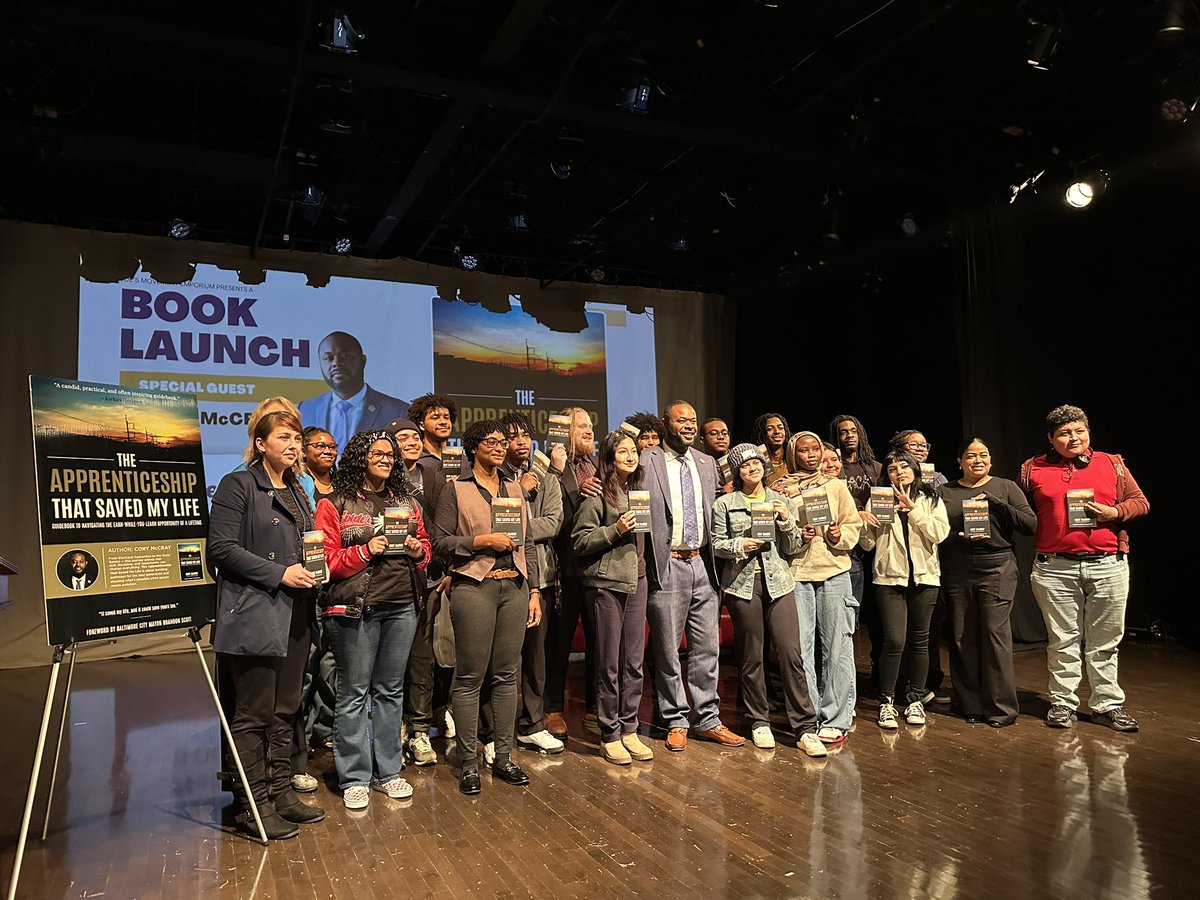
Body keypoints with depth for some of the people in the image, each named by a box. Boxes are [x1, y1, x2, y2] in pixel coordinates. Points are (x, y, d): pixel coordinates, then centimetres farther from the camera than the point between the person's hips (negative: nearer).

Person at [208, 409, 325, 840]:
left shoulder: (297, 492, 17)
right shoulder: (238, 485, -5)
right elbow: (222, 548, -13)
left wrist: (313, 569, 6)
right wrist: (280, 573, -16)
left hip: (294, 616, 7)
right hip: (253, 615, -7)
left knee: (284, 712, 13)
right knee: (253, 715, 0)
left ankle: (281, 793, 24)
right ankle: (253, 805, 11)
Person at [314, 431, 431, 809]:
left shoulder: (407, 502, 13)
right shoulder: (334, 504, -1)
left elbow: (426, 546, 20)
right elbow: (326, 559, -5)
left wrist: (418, 550, -2)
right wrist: (365, 551, -17)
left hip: (402, 607, 5)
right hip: (354, 608, -4)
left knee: (391, 691, 12)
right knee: (354, 693, 3)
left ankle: (387, 771, 24)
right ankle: (354, 778, 15)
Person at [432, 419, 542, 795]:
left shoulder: (515, 489, 15)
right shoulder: (455, 490, 2)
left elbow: (527, 545, 15)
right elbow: (441, 541, -5)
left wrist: (534, 591, 10)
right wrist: (484, 541, -14)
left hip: (515, 587, 5)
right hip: (474, 587, -4)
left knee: (507, 675, 8)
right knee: (470, 677, -1)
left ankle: (504, 757, 19)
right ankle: (468, 762, 11)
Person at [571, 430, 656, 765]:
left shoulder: (637, 491, 14)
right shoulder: (598, 493, -7)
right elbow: (580, 541, -10)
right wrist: (615, 530, -19)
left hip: (637, 581, 7)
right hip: (606, 583, -6)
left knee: (634, 662, 9)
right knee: (609, 663, 1)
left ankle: (629, 730, 21)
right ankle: (609, 735, 13)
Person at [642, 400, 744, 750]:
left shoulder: (707, 464, 14)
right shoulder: (647, 462, -4)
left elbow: (716, 511, 18)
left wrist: (715, 556, 9)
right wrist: (645, 562, -13)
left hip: (703, 564, 5)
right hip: (667, 565, -5)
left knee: (707, 648, 10)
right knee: (667, 651, 5)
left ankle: (707, 719, 23)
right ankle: (676, 722, 19)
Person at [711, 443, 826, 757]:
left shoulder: (780, 500, 11)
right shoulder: (724, 503, 5)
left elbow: (792, 548, 11)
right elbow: (717, 544, 4)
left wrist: (786, 521, -6)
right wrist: (740, 546, -14)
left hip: (778, 581, 1)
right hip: (742, 583, -1)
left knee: (791, 653, -6)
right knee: (751, 656, 5)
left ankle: (805, 728, 2)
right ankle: (759, 722, 20)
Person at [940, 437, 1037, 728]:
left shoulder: (1006, 487, 8)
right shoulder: (945, 492, 9)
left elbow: (1030, 524, -2)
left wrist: (994, 503, -11)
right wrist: (960, 538, -14)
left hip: (997, 569, -1)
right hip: (957, 573, 1)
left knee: (996, 634, -8)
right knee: (962, 638, 3)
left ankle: (1001, 708, 1)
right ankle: (971, 704, 15)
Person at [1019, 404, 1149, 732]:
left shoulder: (1112, 464, 9)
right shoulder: (1033, 469, 6)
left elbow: (1141, 502, 11)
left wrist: (1114, 512, -8)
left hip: (1108, 566, 1)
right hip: (1055, 568, -1)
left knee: (1105, 641, 9)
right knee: (1063, 640, 7)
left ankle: (1108, 705, 21)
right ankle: (1062, 703, 18)